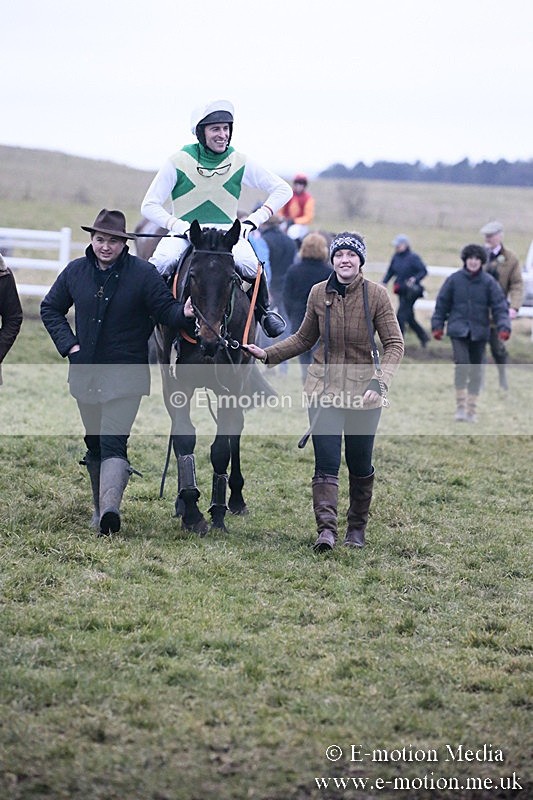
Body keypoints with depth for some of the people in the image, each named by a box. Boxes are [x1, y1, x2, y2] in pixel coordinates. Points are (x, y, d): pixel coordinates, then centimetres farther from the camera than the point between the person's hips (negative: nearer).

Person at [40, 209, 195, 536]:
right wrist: (68, 344, 3)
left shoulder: (143, 273, -7)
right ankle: (100, 509, 27)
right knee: (94, 444, 15)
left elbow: (166, 309, -10)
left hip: (125, 374, -5)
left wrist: (184, 312, -33)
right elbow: (51, 309, 16)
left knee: (113, 442, -18)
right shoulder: (75, 272, 4)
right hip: (85, 372, 5)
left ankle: (110, 508, -29)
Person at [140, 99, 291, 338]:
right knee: (162, 261, -35)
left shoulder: (240, 163, 3)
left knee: (248, 263, -32)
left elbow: (283, 189, 7)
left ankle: (264, 309, -2)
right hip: (184, 232, -1)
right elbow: (149, 206, -4)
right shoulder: (179, 162, -3)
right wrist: (180, 227, -19)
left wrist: (254, 220, -5)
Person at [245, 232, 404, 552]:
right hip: (324, 389, 1)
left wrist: (381, 382, -23)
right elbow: (304, 339, 14)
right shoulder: (319, 294, 0)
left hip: (363, 391, -1)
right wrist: (268, 354, 3)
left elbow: (395, 344, -8)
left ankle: (357, 527, 27)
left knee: (360, 465, 10)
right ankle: (326, 528, -16)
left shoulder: (377, 294, -8)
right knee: (326, 462, -9)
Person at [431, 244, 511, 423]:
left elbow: (500, 306, -1)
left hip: (479, 332, 2)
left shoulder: (489, 282, 0)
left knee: (475, 370, 7)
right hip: (458, 329, -2)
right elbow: (442, 304, 7)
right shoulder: (454, 280, 0)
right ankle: (460, 406, -9)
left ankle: (471, 409, 18)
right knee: (462, 364, -18)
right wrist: (437, 326, 5)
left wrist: (503, 327, -13)